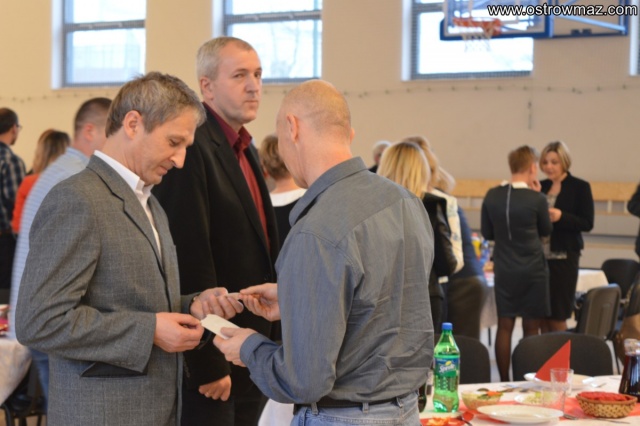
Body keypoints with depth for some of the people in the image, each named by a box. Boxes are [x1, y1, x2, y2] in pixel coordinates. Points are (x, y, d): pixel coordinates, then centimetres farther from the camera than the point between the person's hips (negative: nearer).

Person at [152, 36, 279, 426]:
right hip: (211, 361, -9)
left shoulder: (246, 150, 14)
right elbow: (190, 258, -21)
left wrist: (267, 346, 14)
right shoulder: (192, 148, -15)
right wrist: (208, 363, -21)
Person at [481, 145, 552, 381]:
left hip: (504, 270, 3)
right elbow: (545, 230, 4)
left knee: (504, 326, 8)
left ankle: (504, 381, 11)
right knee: (531, 328, 5)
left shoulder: (492, 196, -2)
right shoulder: (536, 198, -14)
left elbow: (487, 233, 7)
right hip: (533, 270, -3)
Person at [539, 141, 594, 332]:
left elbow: (587, 223, -7)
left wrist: (561, 216, -21)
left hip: (564, 257, -4)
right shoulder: (541, 187, 10)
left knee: (557, 316, 0)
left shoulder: (580, 187, -3)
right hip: (539, 256, 4)